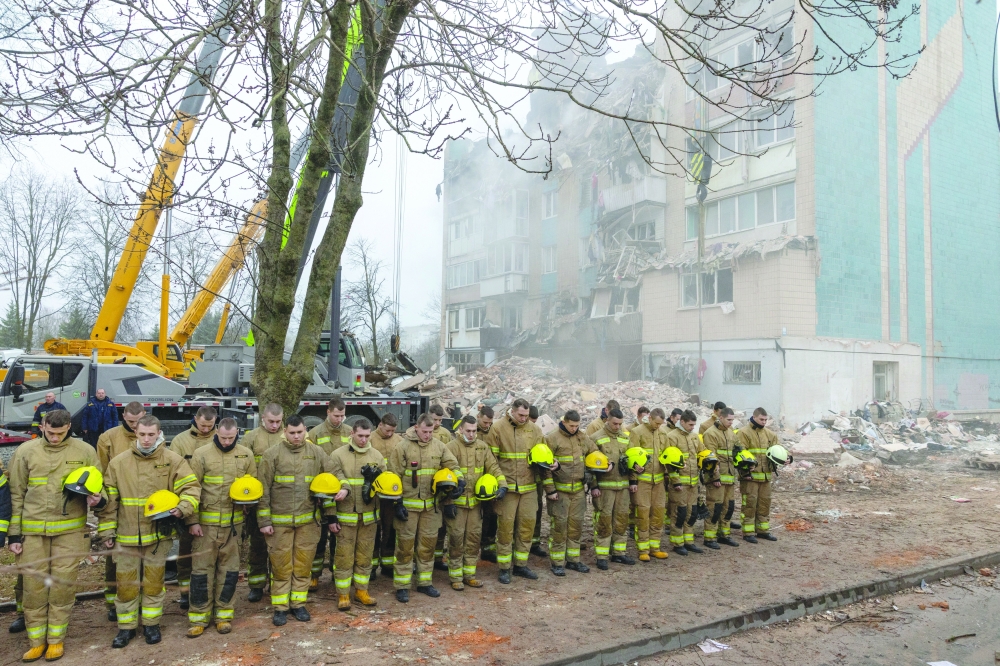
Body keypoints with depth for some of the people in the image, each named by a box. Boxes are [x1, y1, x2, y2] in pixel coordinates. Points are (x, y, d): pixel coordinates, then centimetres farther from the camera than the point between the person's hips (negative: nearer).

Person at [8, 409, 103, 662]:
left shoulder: (85, 451, 0)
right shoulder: (26, 451, 1)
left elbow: (98, 487, 8)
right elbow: (16, 495, 5)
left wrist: (97, 499, -16)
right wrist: (14, 534, 2)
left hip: (70, 530, -1)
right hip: (33, 531, 1)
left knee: (63, 585, 3)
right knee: (33, 585, 5)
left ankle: (56, 639, 18)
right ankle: (36, 641, 19)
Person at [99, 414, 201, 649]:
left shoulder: (173, 460, -4)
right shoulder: (118, 462, 0)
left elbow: (191, 487, -5)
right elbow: (109, 500, 4)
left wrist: (182, 508, -22)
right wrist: (107, 531, 3)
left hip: (158, 534, -1)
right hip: (126, 536, 1)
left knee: (154, 581, 11)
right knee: (126, 583, 8)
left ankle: (151, 623, 27)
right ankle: (126, 626, 26)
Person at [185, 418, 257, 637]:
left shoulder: (246, 455, 3)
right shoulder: (201, 454, -4)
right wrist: (192, 520, -6)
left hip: (234, 521, 2)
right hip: (206, 522, -2)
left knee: (229, 568, 10)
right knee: (202, 568, 3)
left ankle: (224, 614, 22)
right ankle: (199, 616, 16)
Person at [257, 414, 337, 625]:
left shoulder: (317, 454, 3)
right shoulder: (272, 454, -2)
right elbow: (263, 489, -1)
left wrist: (330, 516, 6)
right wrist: (264, 520, -5)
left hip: (308, 520, 2)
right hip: (280, 520, -1)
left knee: (303, 564, 9)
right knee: (281, 565, 5)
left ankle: (298, 603, 23)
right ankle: (280, 607, 18)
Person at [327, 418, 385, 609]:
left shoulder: (377, 455, 4)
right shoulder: (338, 455, -5)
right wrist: (331, 517, -13)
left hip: (369, 515, 3)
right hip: (346, 515, -3)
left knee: (365, 556, 12)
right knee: (344, 556, 3)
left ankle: (361, 591, 25)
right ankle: (343, 594, 15)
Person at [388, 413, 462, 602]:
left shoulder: (439, 446, 2)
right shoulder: (403, 446, -10)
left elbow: (452, 465, 8)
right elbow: (394, 478, -8)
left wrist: (459, 479, -13)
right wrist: (397, 503, -11)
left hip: (431, 505, 4)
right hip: (408, 504, -4)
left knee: (428, 543, 13)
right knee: (405, 544, 3)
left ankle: (425, 582, 26)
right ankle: (402, 586, 13)